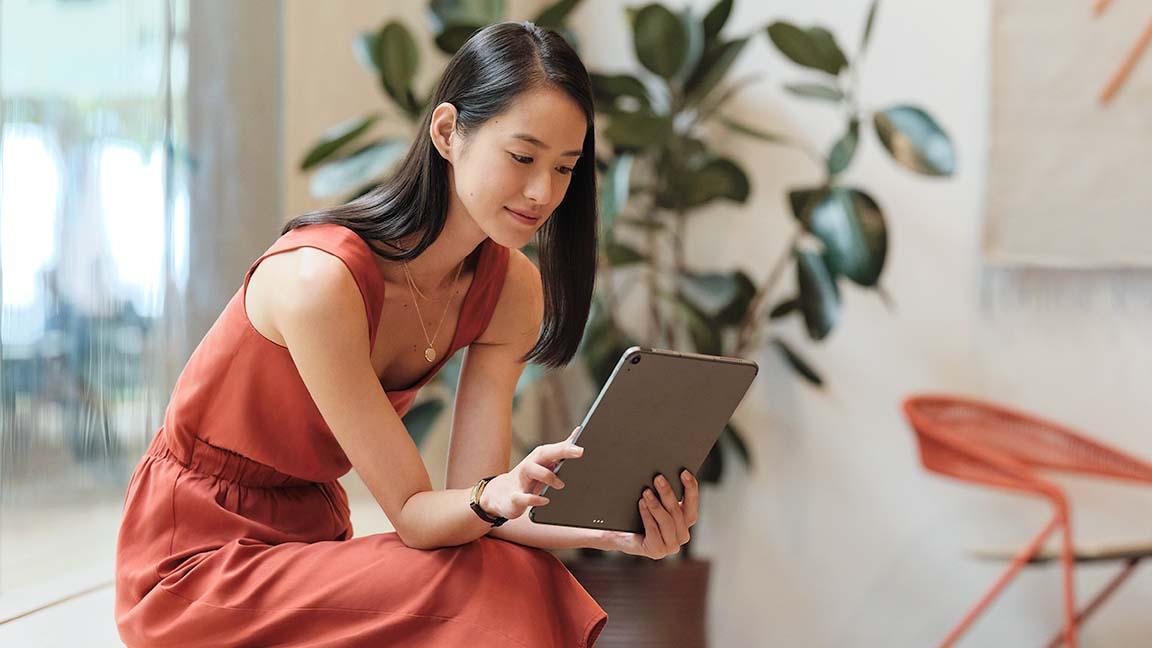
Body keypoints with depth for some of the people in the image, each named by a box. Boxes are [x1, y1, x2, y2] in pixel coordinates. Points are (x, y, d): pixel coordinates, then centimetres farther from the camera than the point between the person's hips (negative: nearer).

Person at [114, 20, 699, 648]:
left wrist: (614, 527, -27)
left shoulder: (513, 289, -5)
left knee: (539, 590, -21)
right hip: (197, 559, -6)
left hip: (310, 535, 6)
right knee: (496, 591, -27)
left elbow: (470, 500, -11)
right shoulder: (319, 278, -27)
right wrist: (499, 497, -44)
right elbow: (412, 513, -23)